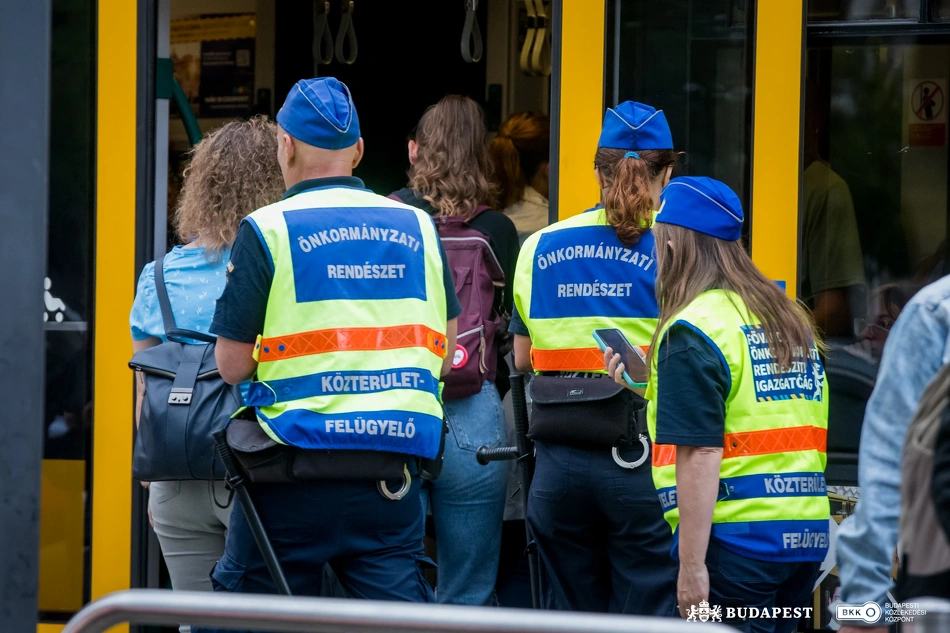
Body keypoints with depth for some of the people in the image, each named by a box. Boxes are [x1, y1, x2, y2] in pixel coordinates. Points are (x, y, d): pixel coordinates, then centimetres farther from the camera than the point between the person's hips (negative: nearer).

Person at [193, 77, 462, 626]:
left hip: (295, 472, -3)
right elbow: (444, 355, 14)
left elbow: (232, 365, -6)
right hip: (395, 469, 3)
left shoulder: (268, 231, -5)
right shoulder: (418, 227, 9)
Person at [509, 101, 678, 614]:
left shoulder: (538, 249, 7)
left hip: (559, 461, 4)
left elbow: (521, 359, 14)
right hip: (643, 460, -4)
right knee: (645, 614, 0)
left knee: (569, 615, 11)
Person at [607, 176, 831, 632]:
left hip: (736, 539, -8)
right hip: (808, 534, 8)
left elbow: (700, 454, -17)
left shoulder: (693, 330, -11)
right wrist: (649, 386, 26)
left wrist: (691, 567, -18)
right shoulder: (789, 317, 13)